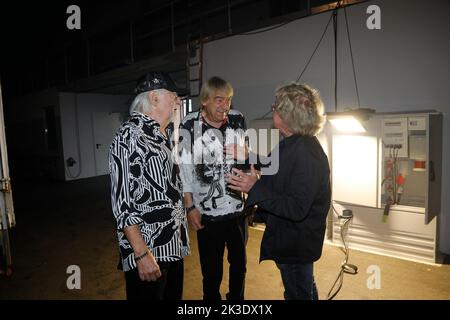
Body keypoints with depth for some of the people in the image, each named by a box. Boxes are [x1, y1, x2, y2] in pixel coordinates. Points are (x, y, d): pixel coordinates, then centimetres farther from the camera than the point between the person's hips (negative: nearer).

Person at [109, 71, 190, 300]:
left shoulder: (164, 134, 10)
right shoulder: (131, 136, -17)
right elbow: (122, 201, -20)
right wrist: (142, 254, -20)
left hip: (174, 247, 8)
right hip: (148, 252, -8)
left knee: (174, 296, 21)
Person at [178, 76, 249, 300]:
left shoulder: (238, 120, -3)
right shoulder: (189, 126, -14)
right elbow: (184, 169, -10)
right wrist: (189, 207, -10)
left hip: (238, 209, 4)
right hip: (208, 214, -4)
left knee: (239, 263, 22)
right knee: (212, 271, 12)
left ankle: (236, 298, 47)